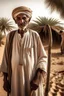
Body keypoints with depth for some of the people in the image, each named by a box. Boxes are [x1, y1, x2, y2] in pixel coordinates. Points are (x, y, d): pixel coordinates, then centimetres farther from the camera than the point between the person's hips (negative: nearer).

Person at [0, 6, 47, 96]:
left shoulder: (35, 35, -6)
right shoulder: (10, 36, 0)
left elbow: (43, 57, -4)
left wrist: (38, 79, -14)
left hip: (32, 77, -1)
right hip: (15, 78, 2)